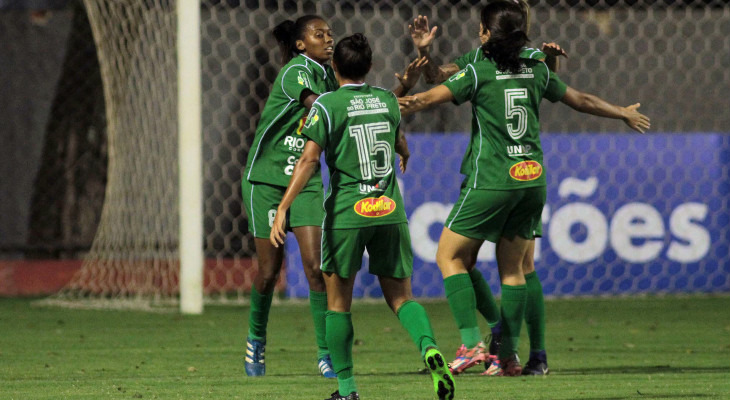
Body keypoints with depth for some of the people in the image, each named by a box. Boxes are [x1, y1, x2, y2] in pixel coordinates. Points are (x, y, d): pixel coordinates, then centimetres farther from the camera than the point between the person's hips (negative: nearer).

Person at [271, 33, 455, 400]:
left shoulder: (327, 105, -4)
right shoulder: (387, 100, 9)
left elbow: (309, 159, -14)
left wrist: (282, 208, -15)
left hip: (347, 211, -3)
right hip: (390, 209, 3)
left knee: (338, 301, 10)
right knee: (400, 297, 8)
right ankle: (429, 347, -22)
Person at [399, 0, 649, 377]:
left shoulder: (478, 72, -6)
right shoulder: (537, 71, 9)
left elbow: (430, 97, -15)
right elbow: (581, 100, 21)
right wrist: (624, 114, 36)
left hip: (491, 181, -5)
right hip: (532, 179, 6)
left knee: (449, 256, 4)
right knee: (513, 266, 14)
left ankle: (471, 342, -9)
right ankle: (509, 353, 10)